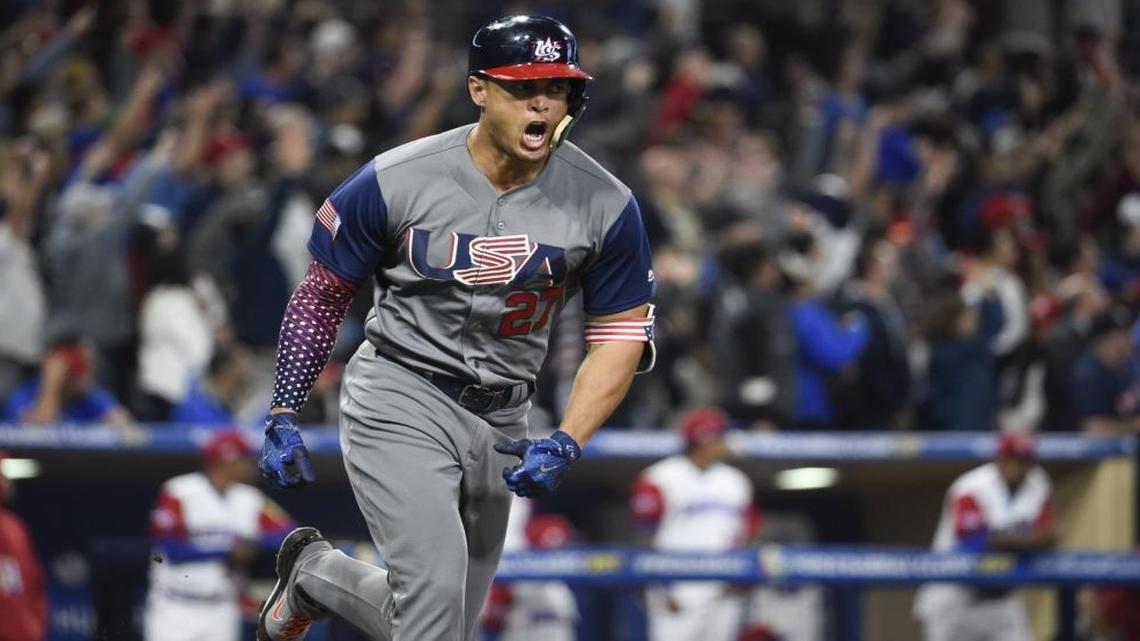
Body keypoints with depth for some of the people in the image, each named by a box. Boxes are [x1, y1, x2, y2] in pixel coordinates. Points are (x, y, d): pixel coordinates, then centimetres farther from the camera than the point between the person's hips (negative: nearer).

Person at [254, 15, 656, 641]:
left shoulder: (605, 206, -8)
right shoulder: (393, 182, -13)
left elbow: (620, 334, 0)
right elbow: (321, 295, -1)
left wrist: (565, 444, -13)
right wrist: (283, 417, -4)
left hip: (500, 423, 4)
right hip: (398, 400, -4)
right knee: (435, 586, -23)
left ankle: (314, 575, 40)